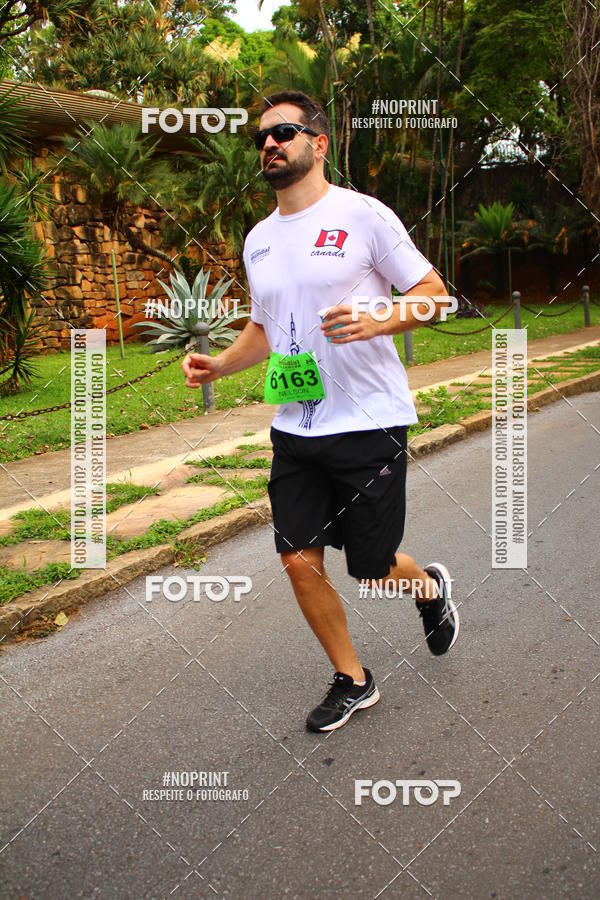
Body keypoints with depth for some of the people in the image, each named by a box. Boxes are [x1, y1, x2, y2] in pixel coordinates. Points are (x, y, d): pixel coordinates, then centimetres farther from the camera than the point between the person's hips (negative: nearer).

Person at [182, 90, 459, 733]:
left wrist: (376, 320, -22)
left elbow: (432, 292, -4)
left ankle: (430, 587, 40)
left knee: (370, 570, 3)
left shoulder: (362, 215, -7)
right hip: (294, 430, 6)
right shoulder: (258, 240, 13)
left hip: (368, 425, -5)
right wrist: (220, 363, 5)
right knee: (300, 560, 3)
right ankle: (353, 681, 24)